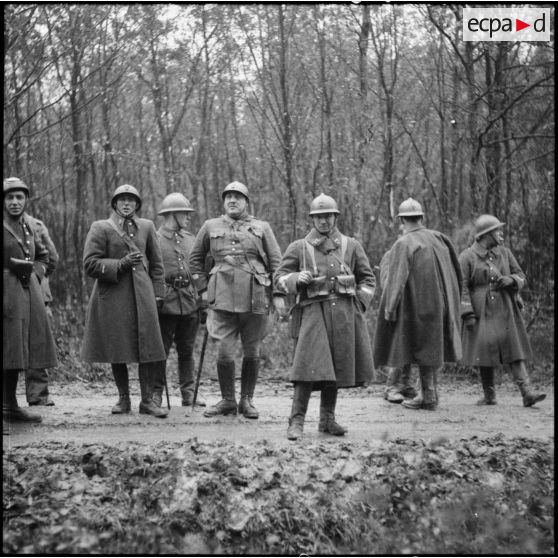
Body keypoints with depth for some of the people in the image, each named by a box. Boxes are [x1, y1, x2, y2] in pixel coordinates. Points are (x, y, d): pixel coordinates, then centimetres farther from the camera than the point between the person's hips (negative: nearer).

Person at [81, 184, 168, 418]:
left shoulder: (147, 227, 12)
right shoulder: (100, 228, 2)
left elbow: (156, 263, 16)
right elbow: (90, 264, -5)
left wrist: (157, 293, 9)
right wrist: (121, 264, -14)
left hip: (142, 296, 2)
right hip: (112, 297, -2)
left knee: (150, 349, -4)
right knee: (118, 350, 3)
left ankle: (147, 400, 3)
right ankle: (123, 398, 17)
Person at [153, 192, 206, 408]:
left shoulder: (190, 239, 14)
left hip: (190, 303, 5)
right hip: (165, 302, -5)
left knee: (187, 350, 10)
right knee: (161, 350, -1)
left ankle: (188, 394, 15)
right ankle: (156, 394, 6)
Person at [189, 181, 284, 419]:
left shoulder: (262, 227, 9)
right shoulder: (210, 227, 11)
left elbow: (276, 262, 8)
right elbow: (195, 258, 19)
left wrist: (279, 294, -1)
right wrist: (203, 289, 10)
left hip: (255, 298, 0)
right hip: (222, 298, 0)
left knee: (251, 352, 6)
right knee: (224, 351, -6)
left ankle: (247, 400, 20)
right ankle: (227, 400, 10)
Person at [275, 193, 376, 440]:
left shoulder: (351, 246, 11)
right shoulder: (298, 248, 6)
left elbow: (368, 279, 18)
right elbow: (280, 279, 7)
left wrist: (359, 305, 5)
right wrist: (297, 279, -13)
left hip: (344, 313, 3)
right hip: (314, 310, -3)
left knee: (337, 368, 7)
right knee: (310, 367, -15)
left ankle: (327, 420, 20)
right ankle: (296, 422, -11)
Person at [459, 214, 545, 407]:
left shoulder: (504, 253, 9)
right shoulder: (467, 257, -4)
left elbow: (520, 276, 12)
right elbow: (462, 287, -8)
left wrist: (509, 280, -11)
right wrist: (468, 314, -15)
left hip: (505, 313, 3)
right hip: (481, 314, -3)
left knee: (514, 353, -4)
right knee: (485, 354, 1)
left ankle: (527, 393, -12)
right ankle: (489, 396, 12)